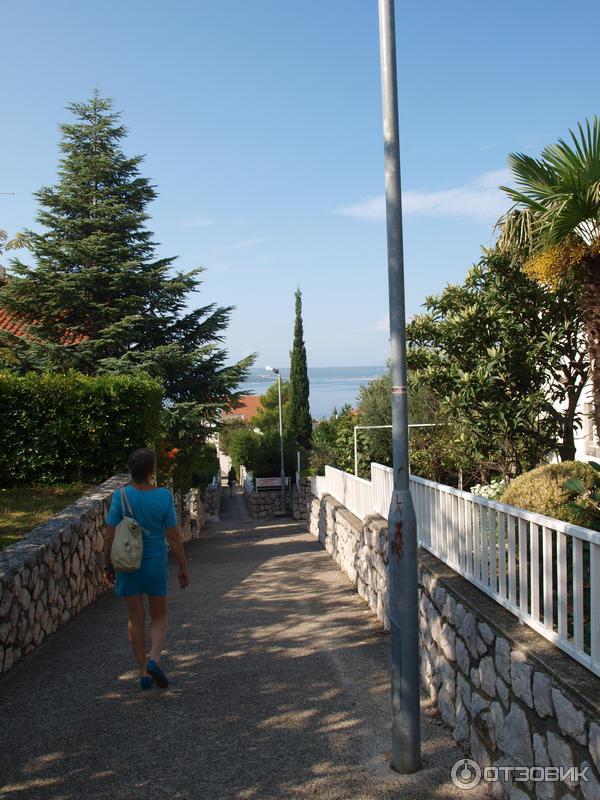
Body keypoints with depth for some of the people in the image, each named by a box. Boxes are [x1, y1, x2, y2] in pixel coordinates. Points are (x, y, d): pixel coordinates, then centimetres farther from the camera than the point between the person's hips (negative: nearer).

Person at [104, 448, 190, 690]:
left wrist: (108, 565, 6)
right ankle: (155, 658, -5)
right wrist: (183, 567, 1)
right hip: (156, 563, 0)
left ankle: (144, 671, 17)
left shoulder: (121, 496, -12)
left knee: (136, 618, 13)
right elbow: (173, 537, -9)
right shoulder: (164, 497, -13)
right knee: (159, 615, 17)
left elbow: (110, 537, -8)